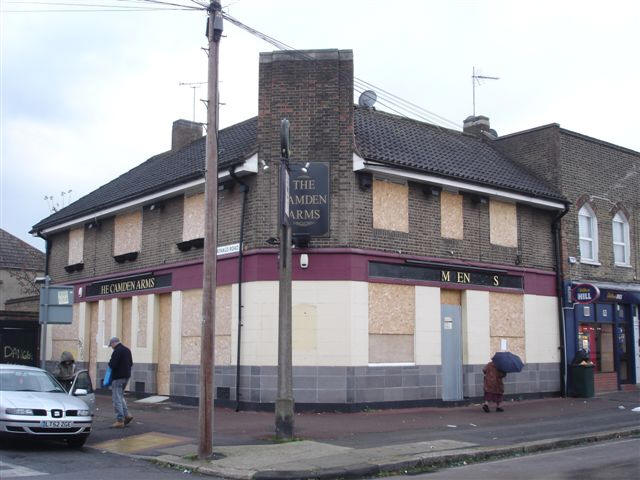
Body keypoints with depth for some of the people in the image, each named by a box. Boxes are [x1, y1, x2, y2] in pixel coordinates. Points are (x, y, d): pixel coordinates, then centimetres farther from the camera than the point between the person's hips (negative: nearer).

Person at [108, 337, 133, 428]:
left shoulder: (117, 351, -17)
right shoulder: (127, 350, 12)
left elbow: (112, 365, -21)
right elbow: (131, 363, 17)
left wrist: (110, 363, -1)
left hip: (118, 377, -9)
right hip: (126, 376, 9)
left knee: (117, 398, -3)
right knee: (120, 396, 21)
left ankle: (120, 420, -3)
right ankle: (126, 415, 14)